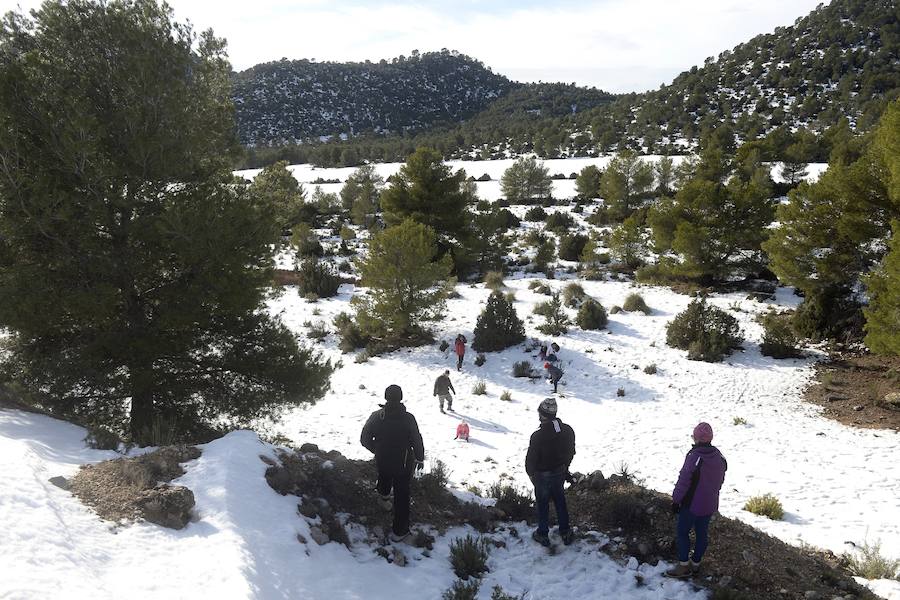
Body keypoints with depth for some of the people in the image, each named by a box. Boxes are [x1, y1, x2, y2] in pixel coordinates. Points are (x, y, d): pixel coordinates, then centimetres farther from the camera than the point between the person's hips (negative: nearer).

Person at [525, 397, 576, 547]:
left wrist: (530, 473, 2)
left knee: (543, 504, 15)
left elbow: (531, 458, -18)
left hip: (542, 475, -5)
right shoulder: (568, 430, -13)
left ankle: (543, 535, 30)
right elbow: (571, 452, 3)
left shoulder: (538, 436, -30)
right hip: (560, 472, 5)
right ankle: (565, 533, 34)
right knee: (560, 501, 23)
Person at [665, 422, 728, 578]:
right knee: (702, 533, 17)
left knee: (682, 532, 8)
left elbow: (683, 482, -20)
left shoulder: (694, 457, -25)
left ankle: (684, 566, 13)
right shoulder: (719, 457, -2)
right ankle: (696, 563, 29)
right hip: (710, 504, 7)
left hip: (691, 504, -7)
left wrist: (676, 501, -10)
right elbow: (720, 480, 11)